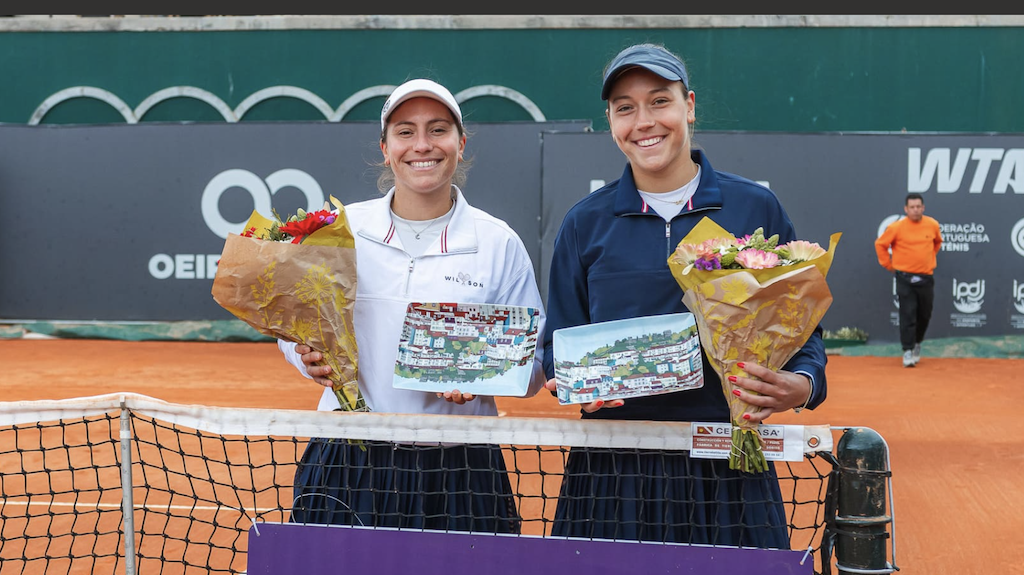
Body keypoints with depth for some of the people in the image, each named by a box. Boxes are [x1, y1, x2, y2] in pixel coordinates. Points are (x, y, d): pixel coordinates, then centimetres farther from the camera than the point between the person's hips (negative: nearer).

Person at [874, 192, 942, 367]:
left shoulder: (932, 225, 1)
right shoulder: (897, 227, -9)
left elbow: (937, 242, 23)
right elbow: (880, 244, 3)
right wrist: (888, 264, 4)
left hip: (926, 278, 3)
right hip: (905, 278, -3)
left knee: (925, 314, 11)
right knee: (907, 314, -8)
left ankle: (917, 343, 33)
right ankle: (907, 351, -3)